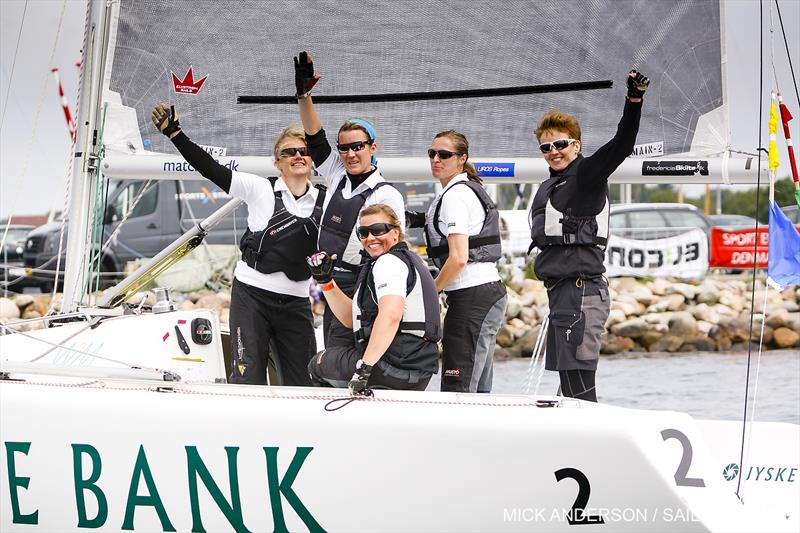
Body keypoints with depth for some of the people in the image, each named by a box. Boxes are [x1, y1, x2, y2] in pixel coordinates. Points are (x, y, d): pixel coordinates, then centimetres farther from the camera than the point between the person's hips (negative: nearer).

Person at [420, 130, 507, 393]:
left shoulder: (455, 195, -10)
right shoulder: (470, 189, 20)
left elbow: (458, 258, -18)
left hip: (471, 295, -11)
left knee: (457, 391, -13)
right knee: (479, 392, 10)